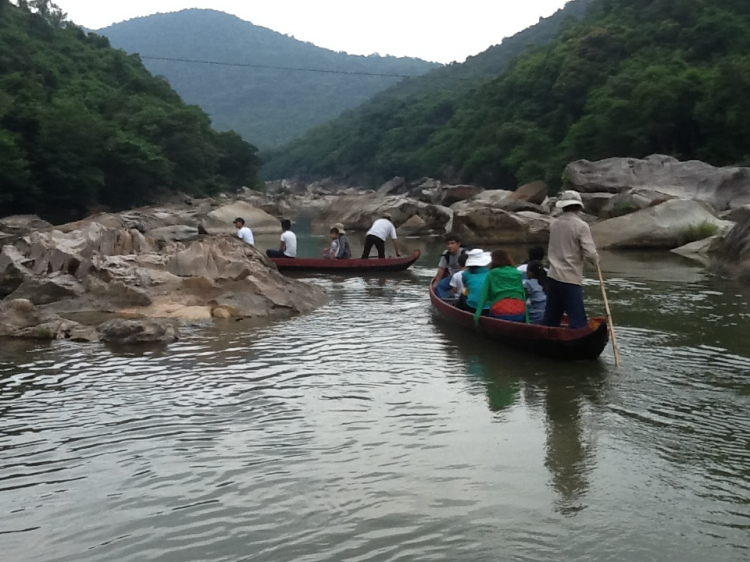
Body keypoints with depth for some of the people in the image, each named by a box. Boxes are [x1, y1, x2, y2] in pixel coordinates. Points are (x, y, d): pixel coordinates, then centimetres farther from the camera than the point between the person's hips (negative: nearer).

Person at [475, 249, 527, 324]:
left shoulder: (491, 274, 5)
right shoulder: (518, 274, 12)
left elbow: (484, 295, -2)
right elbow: (523, 296, 8)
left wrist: (478, 312, -6)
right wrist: (527, 318, 8)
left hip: (500, 314, -2)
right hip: (519, 314, 3)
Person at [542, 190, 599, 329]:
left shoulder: (554, 224, 8)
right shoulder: (580, 225, -11)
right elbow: (590, 253, -16)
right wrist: (596, 260, 3)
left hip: (553, 278, 7)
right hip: (571, 280, -7)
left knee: (550, 320, 14)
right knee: (578, 323, -6)